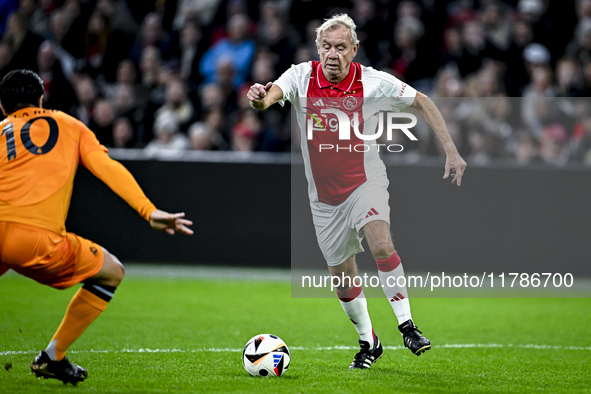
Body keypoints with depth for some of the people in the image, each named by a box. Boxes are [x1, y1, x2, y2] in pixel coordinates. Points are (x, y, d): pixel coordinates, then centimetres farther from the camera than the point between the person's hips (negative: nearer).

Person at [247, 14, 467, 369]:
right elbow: (273, 94, -31)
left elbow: (422, 103, -2)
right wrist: (260, 98, -57)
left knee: (381, 244, -30)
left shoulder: (373, 82, -13)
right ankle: (369, 343, 30)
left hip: (365, 183, -2)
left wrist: (451, 151, -8)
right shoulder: (302, 77, -12)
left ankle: (408, 327, -21)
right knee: (342, 276, 8)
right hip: (324, 194, 2)